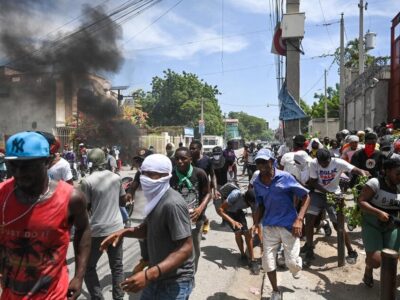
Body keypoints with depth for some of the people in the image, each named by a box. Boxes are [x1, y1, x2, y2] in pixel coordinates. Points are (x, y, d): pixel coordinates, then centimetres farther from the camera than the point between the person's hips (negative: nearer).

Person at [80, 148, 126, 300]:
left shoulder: (87, 181, -12)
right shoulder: (116, 177, 1)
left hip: (98, 230, -4)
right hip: (117, 228, 4)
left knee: (88, 267, 15)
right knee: (117, 266, 15)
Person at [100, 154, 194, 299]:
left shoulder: (173, 204, -26)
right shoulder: (155, 198, 4)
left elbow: (186, 248, -28)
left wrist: (149, 274, -35)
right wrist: (124, 232, -3)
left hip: (175, 282, -8)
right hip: (157, 277, 8)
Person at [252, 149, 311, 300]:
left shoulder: (285, 177, -12)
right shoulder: (257, 183, 1)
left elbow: (306, 197, -7)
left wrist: (299, 219, -17)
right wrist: (256, 224, 0)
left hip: (289, 225, -3)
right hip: (269, 226, 4)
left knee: (291, 262, -3)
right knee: (268, 263, 3)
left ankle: (296, 265, 38)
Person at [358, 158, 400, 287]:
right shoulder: (375, 183, -14)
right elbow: (361, 201, -18)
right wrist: (379, 213, -29)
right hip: (372, 225, -5)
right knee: (375, 261, -12)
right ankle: (368, 271, 26)